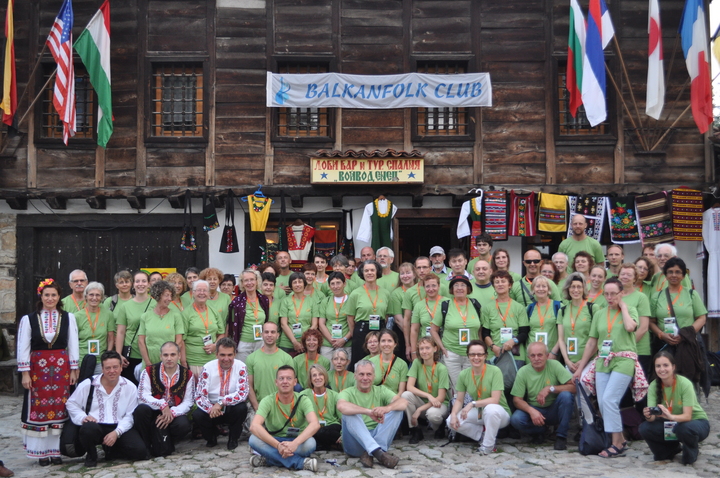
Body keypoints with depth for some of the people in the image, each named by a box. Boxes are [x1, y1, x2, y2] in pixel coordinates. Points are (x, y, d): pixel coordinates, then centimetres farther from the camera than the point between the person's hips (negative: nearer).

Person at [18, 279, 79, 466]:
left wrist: (73, 370, 2)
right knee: (38, 409, 2)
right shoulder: (29, 319, -2)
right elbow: (23, 348, -1)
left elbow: (73, 345, 4)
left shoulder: (68, 317, 2)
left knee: (60, 409, 4)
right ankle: (41, 451, 12)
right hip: (37, 368, -1)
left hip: (61, 368, 1)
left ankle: (56, 450, 14)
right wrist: (25, 373, -5)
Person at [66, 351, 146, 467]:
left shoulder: (130, 387, 0)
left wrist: (116, 432, -17)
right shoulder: (88, 384, 0)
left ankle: (110, 451, 11)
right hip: (95, 426, -1)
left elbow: (130, 416, -3)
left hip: (119, 428, 1)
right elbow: (71, 404, 10)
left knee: (140, 451, -22)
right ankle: (91, 456, -4)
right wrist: (83, 417, -9)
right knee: (89, 428, -40)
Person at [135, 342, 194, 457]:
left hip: (175, 414, 0)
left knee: (183, 425, -32)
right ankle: (145, 446, -8)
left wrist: (172, 413, -21)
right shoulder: (149, 371, -1)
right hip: (153, 412, 0)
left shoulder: (187, 375, 1)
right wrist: (162, 404, -26)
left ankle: (164, 445, 4)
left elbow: (188, 402, -4)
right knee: (141, 409, -32)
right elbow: (142, 396, -13)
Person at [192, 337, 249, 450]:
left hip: (232, 410, -1)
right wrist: (210, 408, -33)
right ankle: (211, 436, 9)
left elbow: (243, 393, -22)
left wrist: (221, 402, -33)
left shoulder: (241, 367, -13)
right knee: (197, 415, -27)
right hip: (212, 408, 1)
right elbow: (199, 396, -13)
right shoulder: (207, 368, -11)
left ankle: (233, 438, -1)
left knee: (241, 408, -31)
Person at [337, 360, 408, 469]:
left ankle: (370, 454, -26)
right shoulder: (348, 393, 2)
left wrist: (387, 408, -32)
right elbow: (341, 406, -26)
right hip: (355, 443, -3)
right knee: (349, 414, -28)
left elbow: (404, 402, -9)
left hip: (377, 438, 3)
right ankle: (378, 452, -41)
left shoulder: (381, 391, 11)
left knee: (397, 410, -14)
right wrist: (369, 412, -37)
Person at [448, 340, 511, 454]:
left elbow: (495, 400, -24)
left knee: (490, 408, -40)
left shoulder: (495, 371, -19)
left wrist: (473, 404, -33)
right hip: (478, 413, 5)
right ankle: (484, 434, -3)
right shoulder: (464, 374, -5)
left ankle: (488, 445, -17)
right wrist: (453, 414, -21)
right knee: (451, 421, -18)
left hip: (499, 413, -4)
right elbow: (459, 400, -1)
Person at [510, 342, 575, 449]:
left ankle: (561, 436, -13)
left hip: (554, 411, -1)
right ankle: (541, 430, 5)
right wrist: (531, 411, -27)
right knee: (516, 419, -29)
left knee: (566, 395, -30)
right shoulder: (523, 372, -9)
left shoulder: (554, 365, -12)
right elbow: (517, 399, -8)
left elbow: (573, 387, -19)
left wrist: (550, 388, -27)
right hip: (533, 409, 1)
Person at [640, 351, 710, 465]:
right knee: (644, 428, -22)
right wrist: (649, 416, -44)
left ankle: (692, 452, -2)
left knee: (683, 428, -39)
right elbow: (652, 416, -20)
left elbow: (687, 416, -30)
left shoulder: (685, 384, -25)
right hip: (670, 424, 4)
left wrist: (670, 416, -50)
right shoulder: (653, 386, -12)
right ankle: (673, 448, 8)